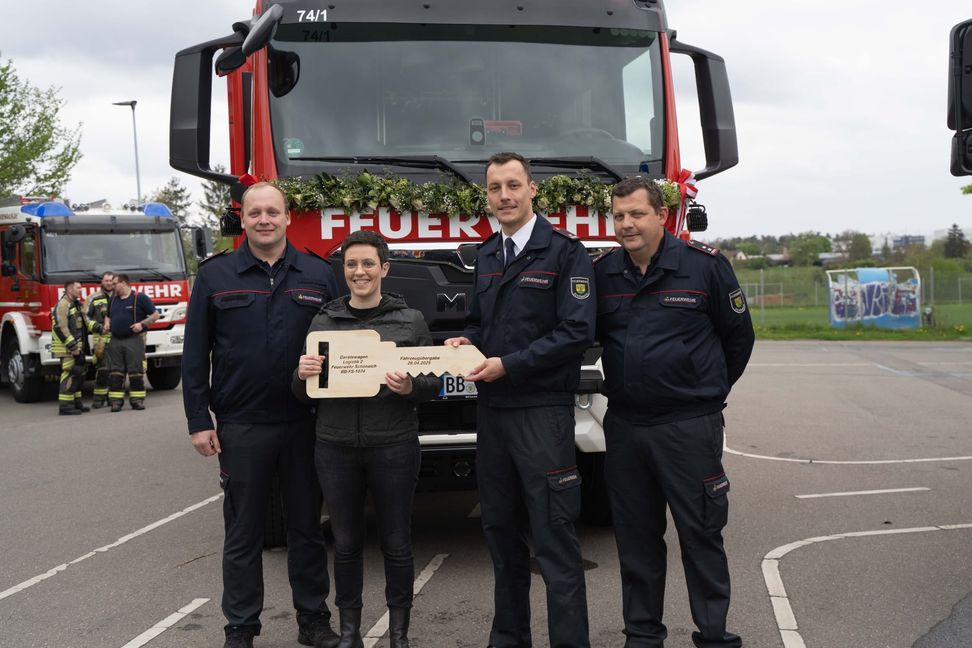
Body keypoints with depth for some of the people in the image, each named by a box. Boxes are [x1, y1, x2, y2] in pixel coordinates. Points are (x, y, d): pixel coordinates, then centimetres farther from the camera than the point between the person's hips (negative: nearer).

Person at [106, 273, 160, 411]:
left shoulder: (140, 298, -1)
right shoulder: (113, 299, 16)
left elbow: (155, 315, -1)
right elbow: (108, 316, 29)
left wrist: (142, 324, -13)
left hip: (134, 340, -5)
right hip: (115, 341, 5)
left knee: (136, 372, -4)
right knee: (115, 373, 1)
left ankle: (137, 400, 3)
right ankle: (116, 401, 4)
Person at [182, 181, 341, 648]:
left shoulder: (318, 275, 4)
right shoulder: (215, 275, 0)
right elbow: (195, 354, 0)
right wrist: (198, 421, -4)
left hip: (305, 425, 1)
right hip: (241, 427, -1)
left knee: (307, 527, 12)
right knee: (242, 534, 9)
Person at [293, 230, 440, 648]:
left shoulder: (411, 321, 2)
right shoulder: (323, 321, 8)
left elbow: (434, 384, 4)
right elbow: (303, 393, 11)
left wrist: (411, 387, -18)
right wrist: (303, 375, -11)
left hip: (394, 448, -2)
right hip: (336, 449, 2)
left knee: (397, 543, 7)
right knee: (345, 543, 11)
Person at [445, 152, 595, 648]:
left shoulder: (565, 252, -7)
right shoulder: (486, 257, 14)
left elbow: (577, 332, -15)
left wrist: (508, 365, -17)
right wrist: (467, 340, 1)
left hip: (542, 411, -7)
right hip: (491, 411, 7)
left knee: (554, 536, -5)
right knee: (500, 528, 14)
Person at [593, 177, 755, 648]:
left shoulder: (705, 265, -6)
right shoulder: (602, 271, 4)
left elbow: (738, 336, 4)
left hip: (689, 426, -4)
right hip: (624, 426, 4)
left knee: (701, 535, 2)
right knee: (636, 537, 12)